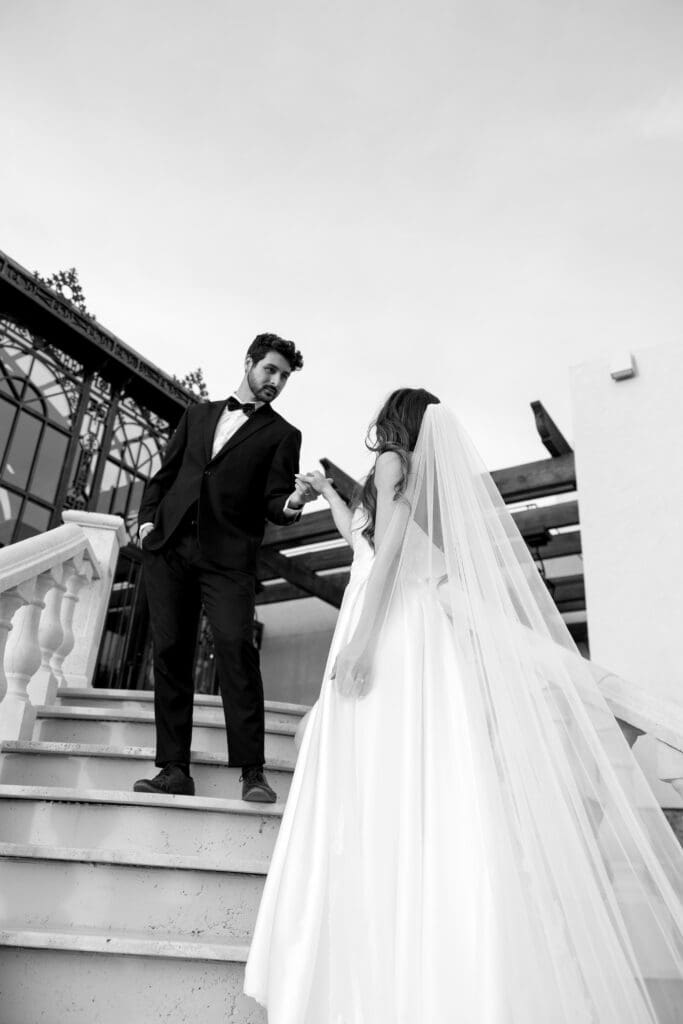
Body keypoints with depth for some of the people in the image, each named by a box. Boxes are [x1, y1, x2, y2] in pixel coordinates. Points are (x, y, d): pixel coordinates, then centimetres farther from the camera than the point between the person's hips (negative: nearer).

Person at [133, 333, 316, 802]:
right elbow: (166, 472, 21)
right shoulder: (198, 413, 22)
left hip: (228, 556, -3)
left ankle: (253, 771, -13)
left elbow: (272, 500, 2)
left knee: (236, 646, -18)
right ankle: (175, 768, 7)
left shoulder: (283, 434, 11)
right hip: (169, 547, 4)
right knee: (170, 653, 1)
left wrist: (292, 503, -20)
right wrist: (148, 516, 6)